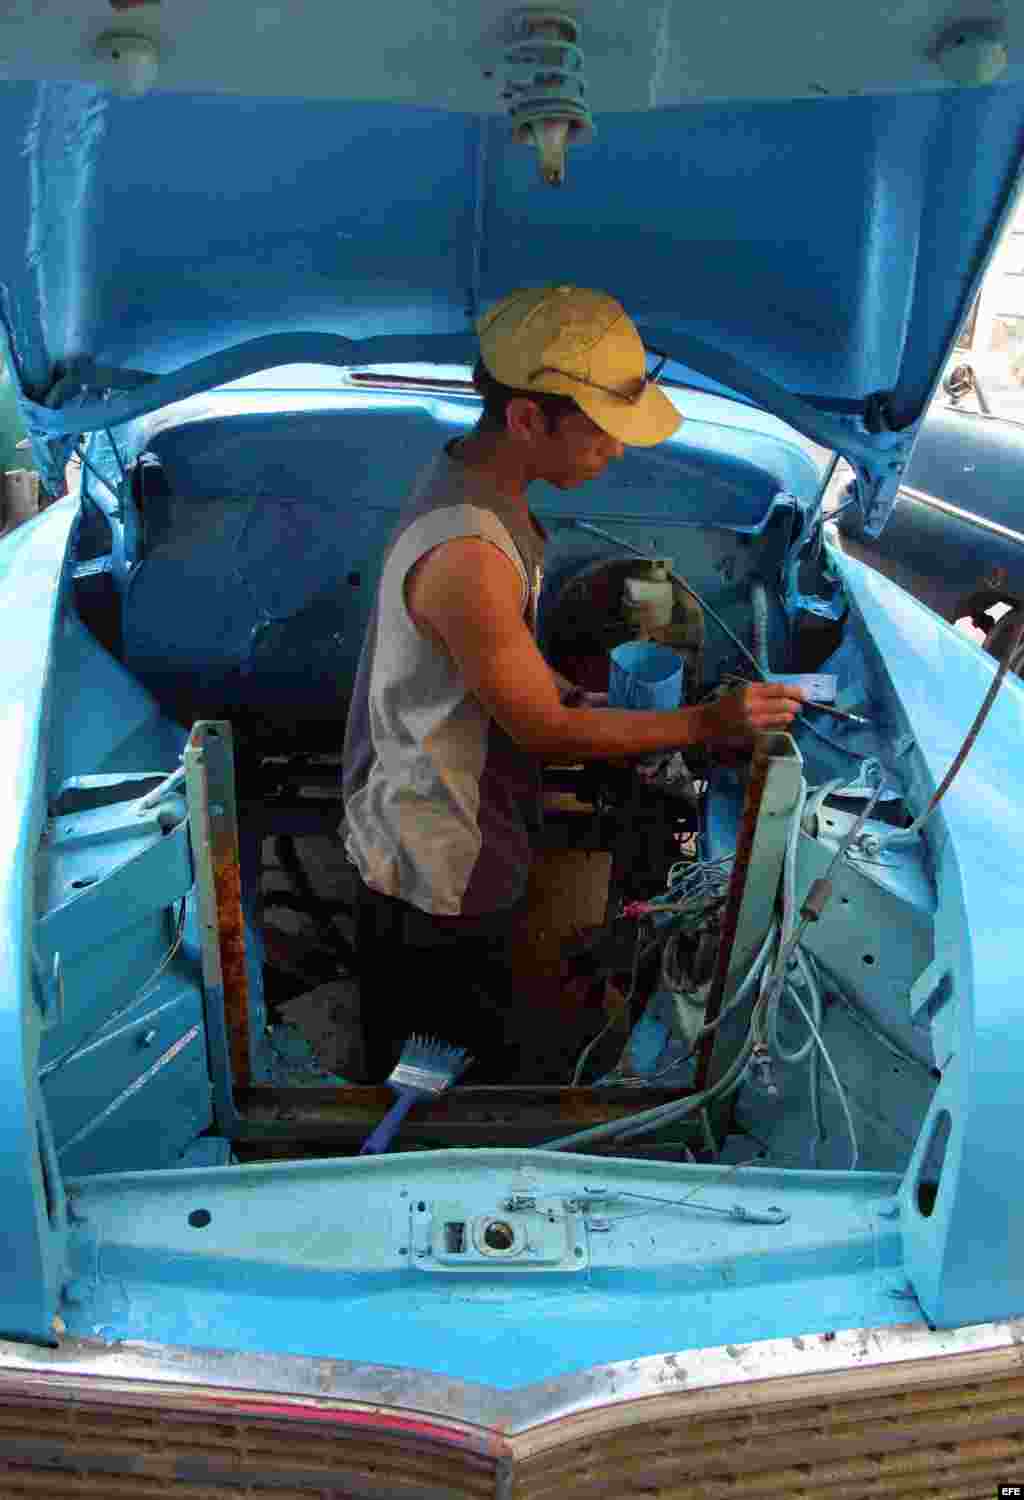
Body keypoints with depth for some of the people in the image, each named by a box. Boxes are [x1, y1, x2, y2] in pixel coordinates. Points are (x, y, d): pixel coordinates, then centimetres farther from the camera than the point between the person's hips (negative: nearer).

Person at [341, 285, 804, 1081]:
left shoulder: (478, 485, 0)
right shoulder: (467, 555, -33)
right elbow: (544, 728, -22)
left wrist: (595, 702, 4)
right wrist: (705, 723, -18)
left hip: (467, 853, 9)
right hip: (439, 881, -9)